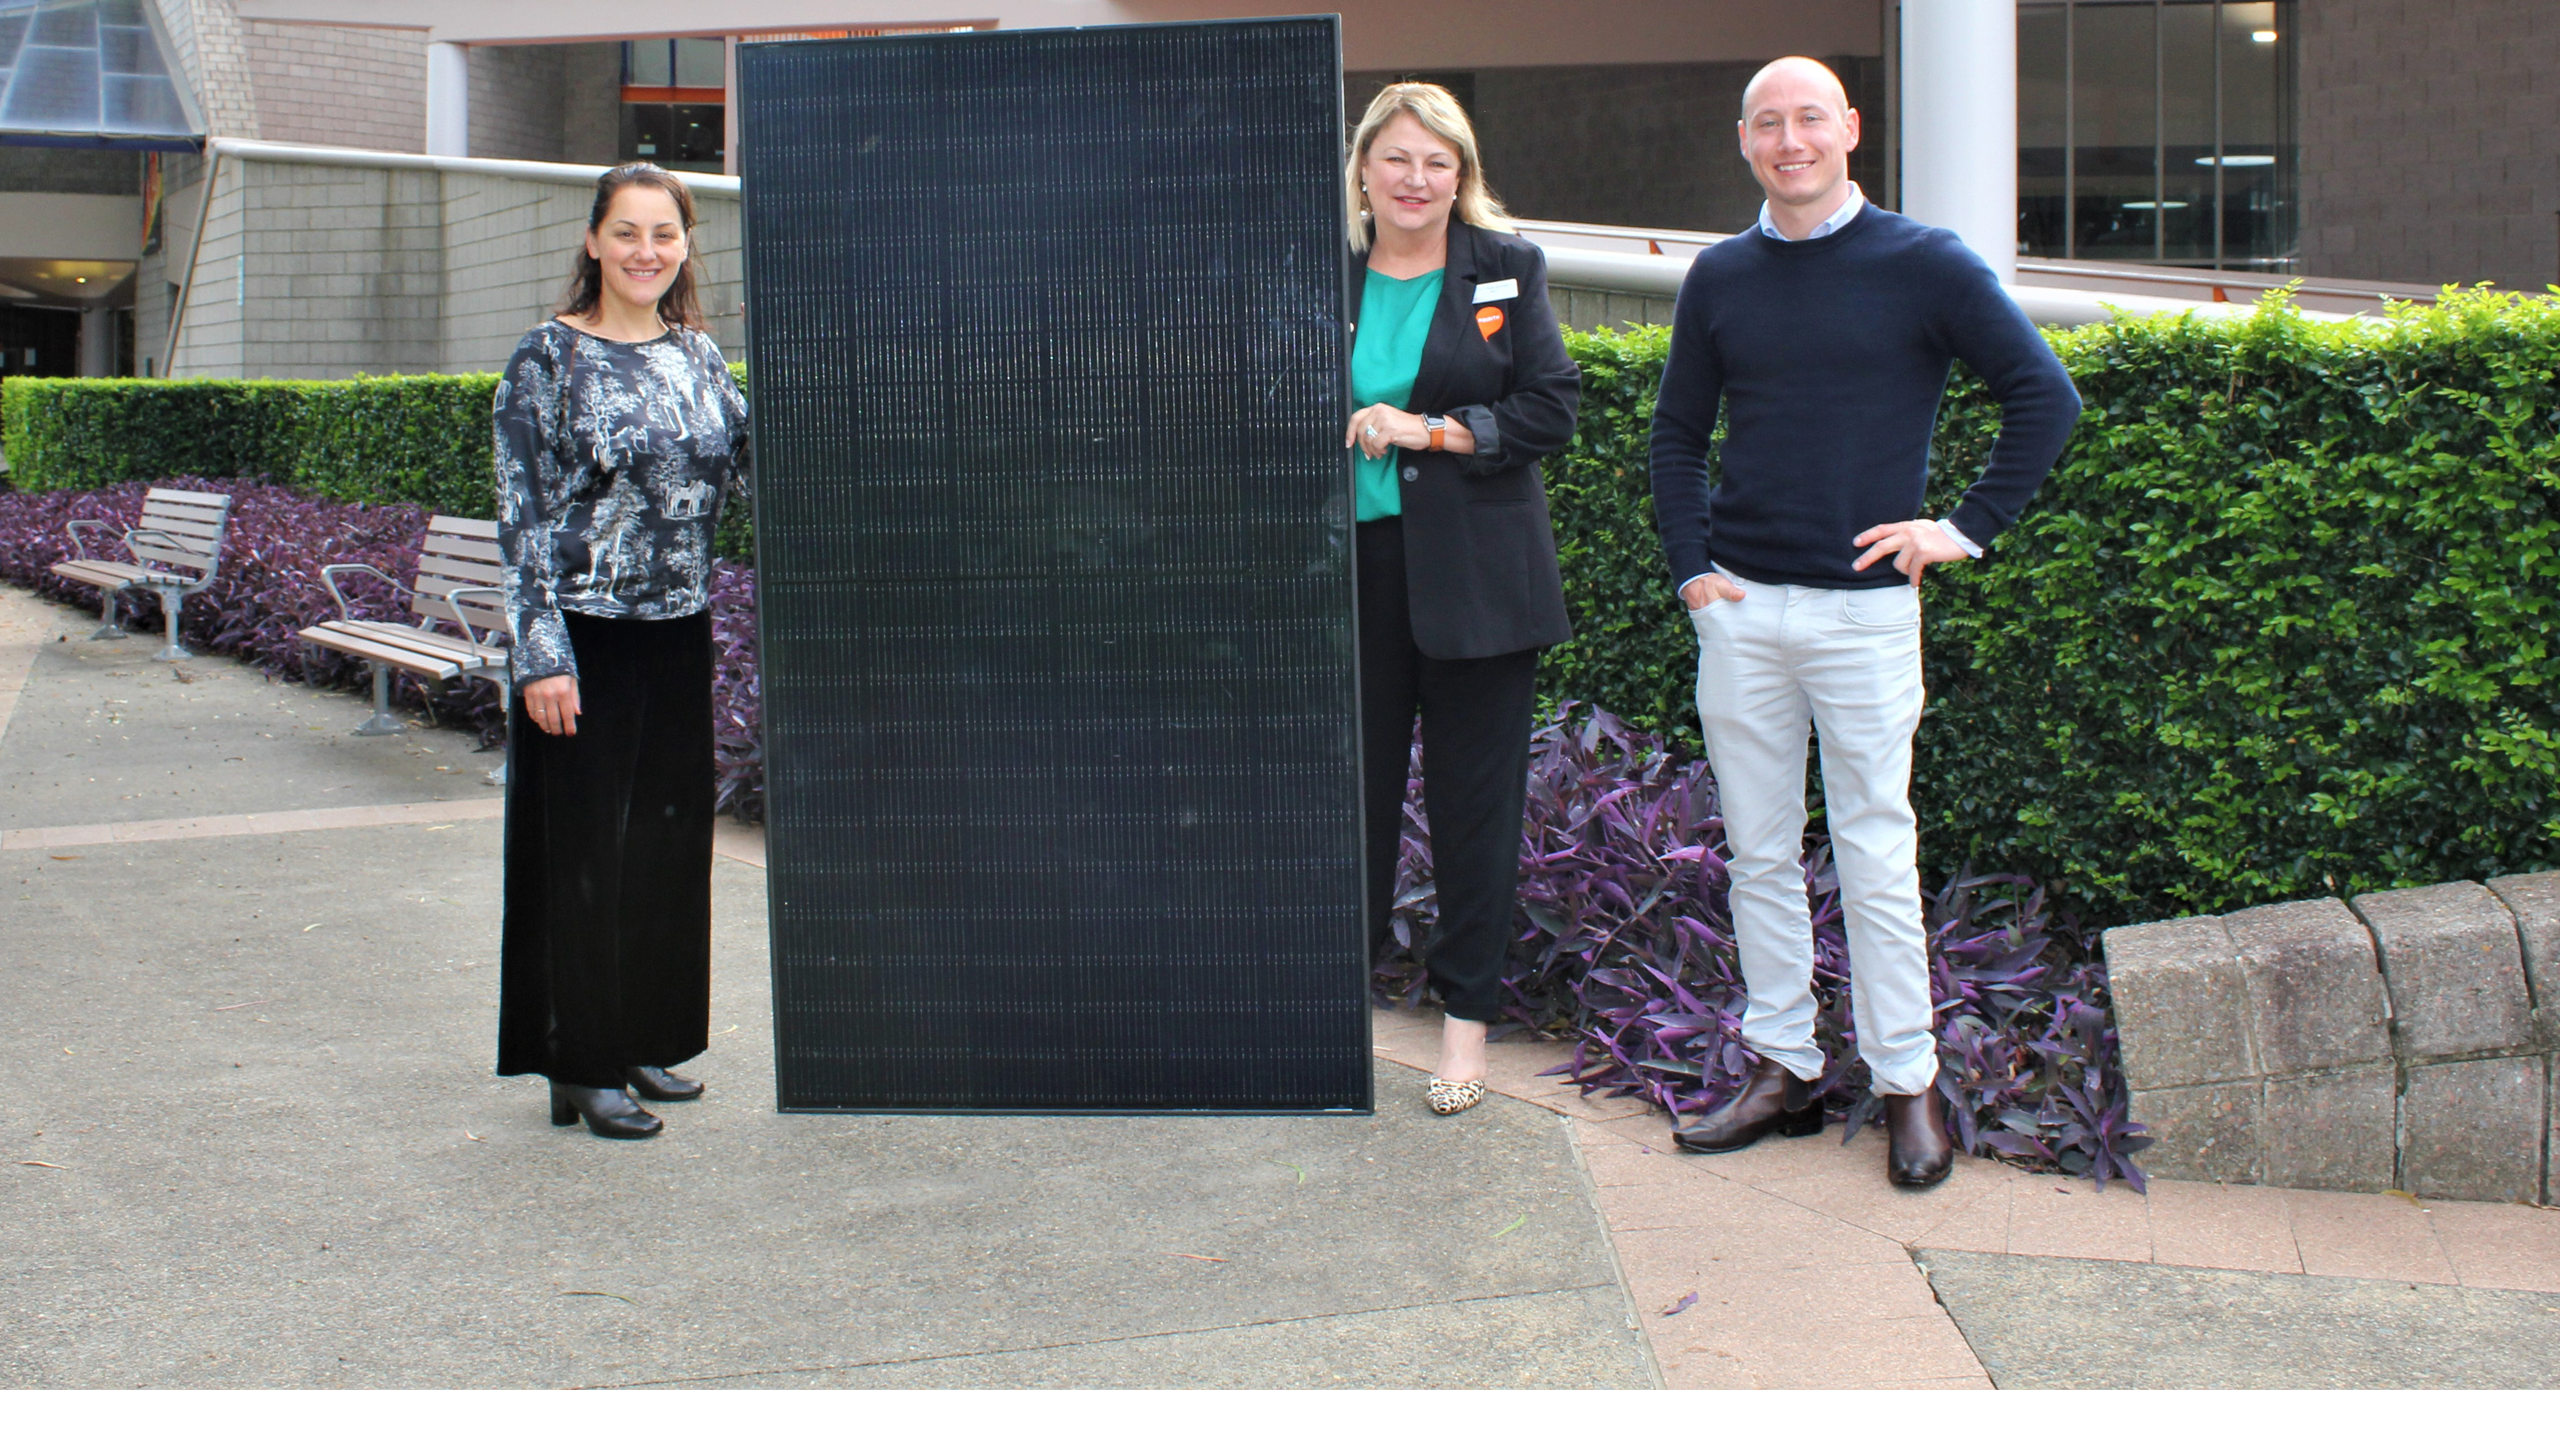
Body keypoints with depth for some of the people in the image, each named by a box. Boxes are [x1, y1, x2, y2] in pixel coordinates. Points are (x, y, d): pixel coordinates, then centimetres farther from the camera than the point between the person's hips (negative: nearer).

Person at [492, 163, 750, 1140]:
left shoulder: (699, 355, 10)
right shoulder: (549, 359, -6)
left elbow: (753, 470, 10)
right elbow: (524, 518, -10)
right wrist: (542, 655, -15)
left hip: (679, 637, 6)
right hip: (586, 640, -6)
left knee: (668, 841, 11)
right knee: (582, 848, 0)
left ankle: (643, 1042, 25)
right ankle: (581, 1069, 10)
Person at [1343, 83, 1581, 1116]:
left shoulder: (1506, 268, 2)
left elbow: (1553, 407, -3)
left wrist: (1433, 429, -12)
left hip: (1475, 575, -2)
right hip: (1355, 566, 2)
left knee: (1475, 795, 4)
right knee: (1353, 779, 7)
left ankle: (1467, 1011, 15)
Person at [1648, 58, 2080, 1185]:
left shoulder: (1923, 266, -2)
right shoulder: (1720, 278, 9)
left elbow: (2046, 398, 0)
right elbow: (1676, 436, 17)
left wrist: (1969, 527, -6)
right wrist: (1691, 566, 6)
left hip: (1865, 607, -4)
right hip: (1741, 607, 4)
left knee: (1877, 860, 0)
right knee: (1760, 853, 9)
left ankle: (1909, 1083, 12)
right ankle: (1782, 1069, 20)